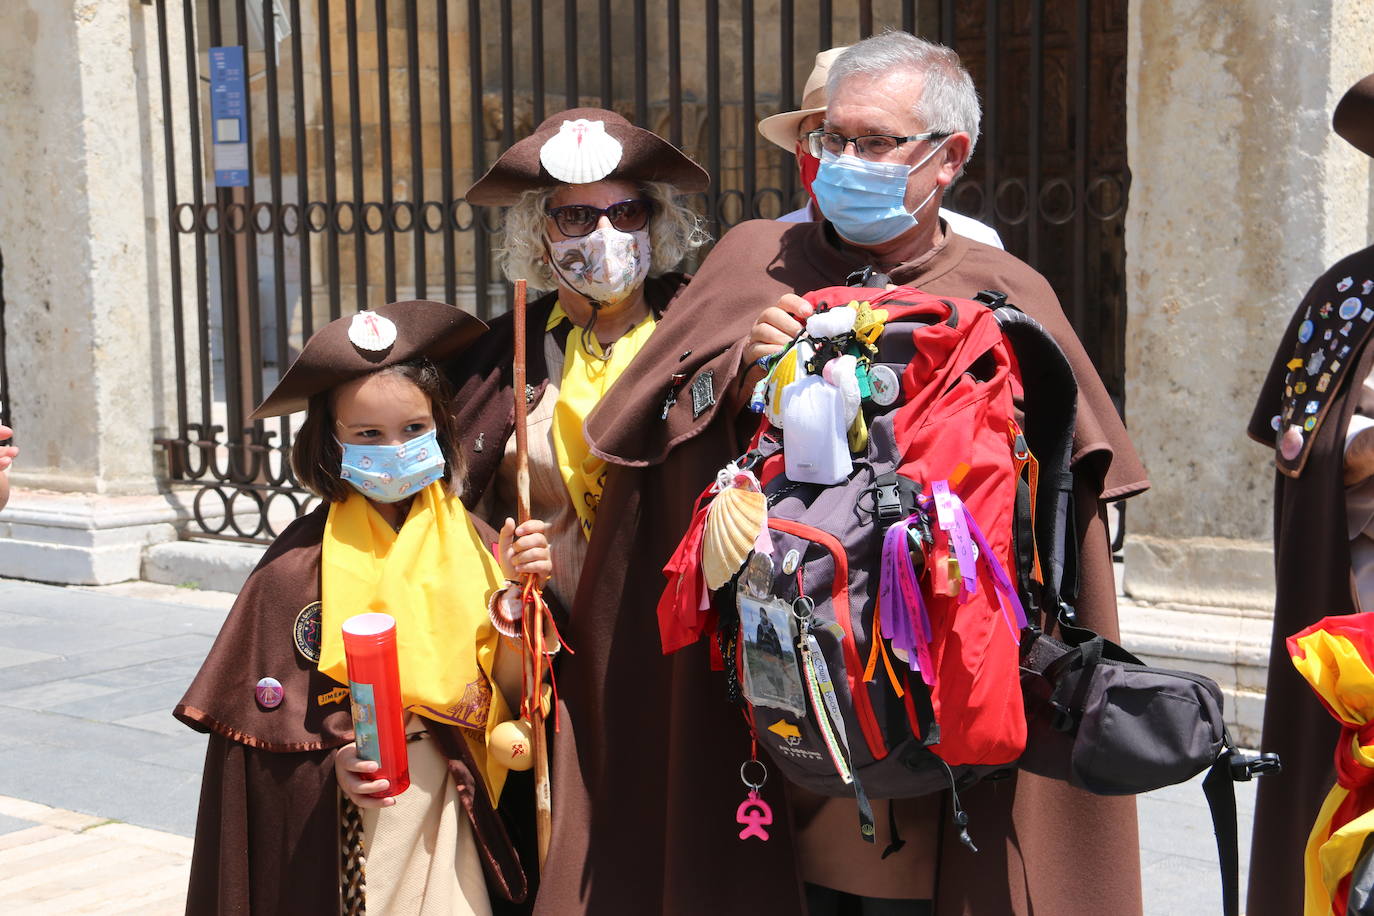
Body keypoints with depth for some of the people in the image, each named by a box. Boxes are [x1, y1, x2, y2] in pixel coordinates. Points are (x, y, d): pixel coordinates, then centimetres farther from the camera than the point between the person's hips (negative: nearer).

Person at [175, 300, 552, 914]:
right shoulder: (300, 561, -8)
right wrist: (336, 760, -20)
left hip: (448, 809, 2)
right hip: (333, 822, -2)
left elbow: (507, 689, -1)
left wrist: (516, 591, -14)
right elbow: (267, 708, -4)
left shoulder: (470, 544, 0)